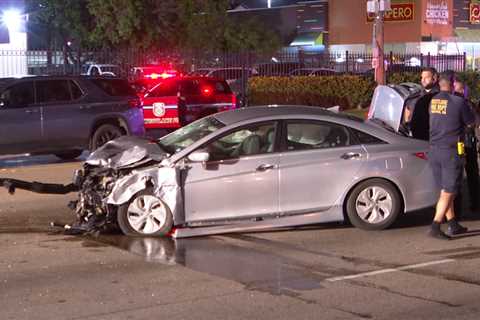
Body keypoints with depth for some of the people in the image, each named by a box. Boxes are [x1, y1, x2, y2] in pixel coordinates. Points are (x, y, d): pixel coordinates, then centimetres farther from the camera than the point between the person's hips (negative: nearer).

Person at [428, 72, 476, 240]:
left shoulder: (432, 101, 3)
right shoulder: (458, 102, -14)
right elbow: (471, 122, 0)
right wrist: (468, 110, 20)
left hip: (434, 151, 6)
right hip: (451, 152, -6)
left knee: (445, 190, 17)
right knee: (448, 193, -2)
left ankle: (453, 225, 25)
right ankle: (435, 227, -10)